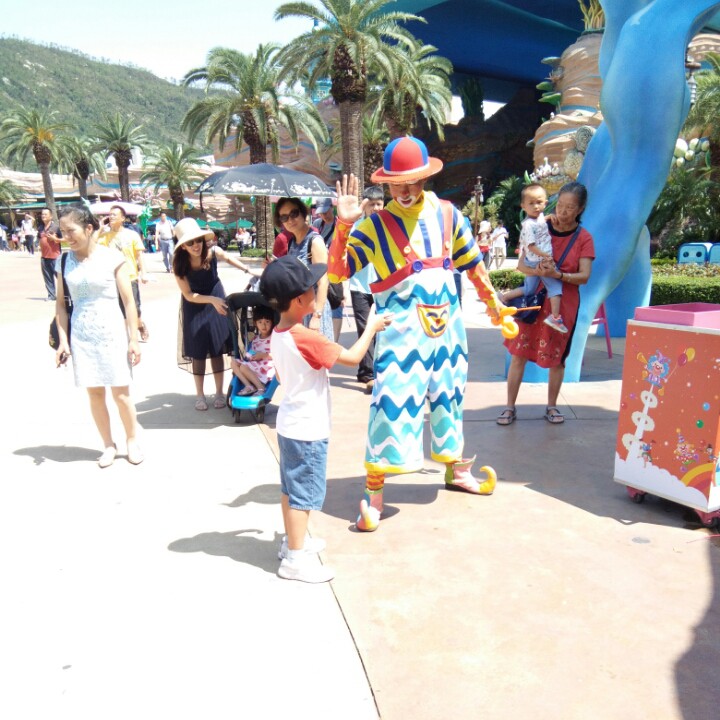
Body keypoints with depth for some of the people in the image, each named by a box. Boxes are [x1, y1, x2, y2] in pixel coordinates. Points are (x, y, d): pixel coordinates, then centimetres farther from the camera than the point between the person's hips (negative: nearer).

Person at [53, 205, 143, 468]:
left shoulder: (112, 257, -8)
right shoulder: (64, 262, 2)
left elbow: (128, 301, -6)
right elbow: (61, 304, 7)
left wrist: (134, 339, -7)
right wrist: (63, 341, 1)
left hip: (112, 333, -3)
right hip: (81, 336, 3)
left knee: (121, 392, 3)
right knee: (94, 392, 8)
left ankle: (132, 441, 22)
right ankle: (108, 444, 23)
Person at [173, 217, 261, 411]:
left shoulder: (213, 252, -20)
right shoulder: (179, 263, -22)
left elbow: (228, 258, 5)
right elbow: (188, 295, -19)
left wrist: (249, 270, 1)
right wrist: (213, 300, -29)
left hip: (217, 301, 1)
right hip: (195, 308, -1)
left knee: (217, 349, 4)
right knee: (197, 352, 5)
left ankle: (219, 393, 16)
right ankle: (199, 395, 18)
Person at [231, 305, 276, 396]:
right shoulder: (256, 338, 15)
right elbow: (252, 352, 23)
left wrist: (263, 355, -21)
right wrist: (249, 356, 0)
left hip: (267, 366, -8)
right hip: (255, 364, 8)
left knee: (244, 367, -25)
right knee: (235, 363, -5)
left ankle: (261, 388, -18)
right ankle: (249, 386, -15)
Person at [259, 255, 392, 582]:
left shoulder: (278, 336, 3)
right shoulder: (306, 339, -25)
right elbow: (352, 357, -20)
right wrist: (372, 327, -7)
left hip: (290, 424, 9)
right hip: (308, 430, -9)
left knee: (291, 488, 20)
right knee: (303, 493, 1)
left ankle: (293, 541, 36)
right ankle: (294, 559, 11)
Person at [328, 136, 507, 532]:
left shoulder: (447, 214, 5)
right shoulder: (374, 225, -6)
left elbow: (471, 262, 17)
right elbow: (337, 271, -13)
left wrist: (491, 300, 25)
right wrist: (343, 225, -24)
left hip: (446, 323, 5)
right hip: (400, 330, -4)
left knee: (449, 395, 17)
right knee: (392, 401, -9)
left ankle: (455, 468, 39)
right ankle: (373, 492, 2)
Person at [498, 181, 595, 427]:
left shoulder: (583, 238, -2)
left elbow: (584, 276, -10)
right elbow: (521, 263, -4)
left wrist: (558, 274, -29)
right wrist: (537, 271, -27)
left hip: (564, 304, 0)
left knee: (556, 358, 9)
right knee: (519, 353, -1)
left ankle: (551, 406, 26)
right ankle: (510, 407, 9)